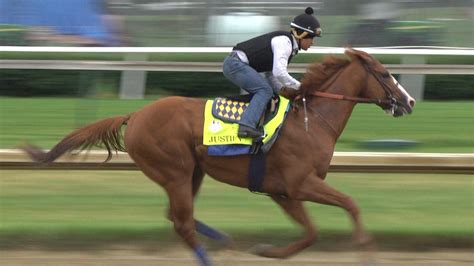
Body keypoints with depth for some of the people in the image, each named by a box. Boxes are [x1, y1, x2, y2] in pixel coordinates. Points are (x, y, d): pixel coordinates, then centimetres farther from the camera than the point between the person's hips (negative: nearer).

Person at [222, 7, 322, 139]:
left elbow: (270, 74, 19)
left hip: (233, 63, 11)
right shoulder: (284, 42, -14)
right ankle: (247, 125, -33)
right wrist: (299, 87, -13)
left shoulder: (284, 41, 17)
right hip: (236, 63, -11)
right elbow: (279, 73, -24)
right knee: (265, 90, -18)